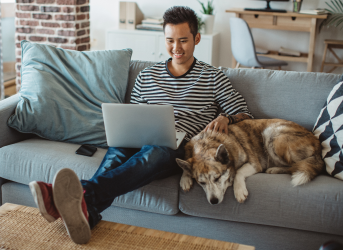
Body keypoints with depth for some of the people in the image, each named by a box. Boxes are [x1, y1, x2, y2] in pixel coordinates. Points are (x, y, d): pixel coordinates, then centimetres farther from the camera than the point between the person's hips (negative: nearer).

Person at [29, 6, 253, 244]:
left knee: (156, 152, -40)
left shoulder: (213, 77, 14)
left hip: (182, 150, -3)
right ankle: (86, 213, -60)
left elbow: (245, 115, 12)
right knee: (119, 148, -34)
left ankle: (86, 193, -65)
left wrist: (226, 119, -12)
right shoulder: (147, 76, 23)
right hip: (143, 142, 3)